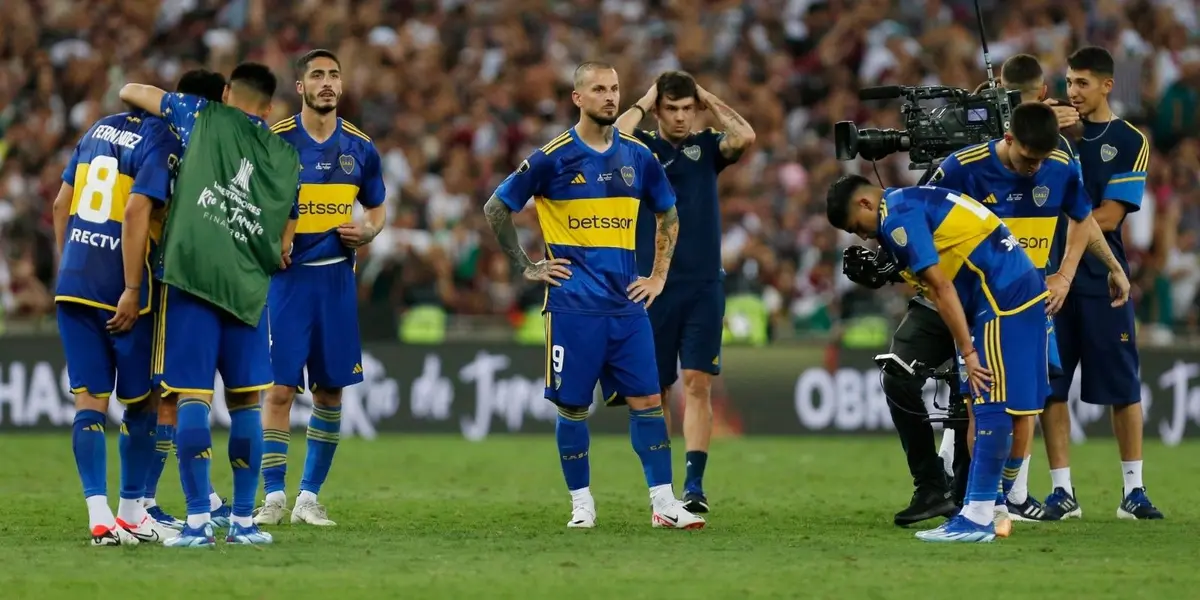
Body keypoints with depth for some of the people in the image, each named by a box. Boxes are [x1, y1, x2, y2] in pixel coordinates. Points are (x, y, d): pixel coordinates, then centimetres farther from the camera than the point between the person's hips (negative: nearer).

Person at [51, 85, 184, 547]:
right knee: (142, 401, 9)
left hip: (73, 283, 6)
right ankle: (131, 513, 16)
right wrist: (132, 291, -18)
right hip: (118, 290, -6)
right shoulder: (166, 144, -10)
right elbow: (136, 214, -19)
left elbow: (61, 205, 15)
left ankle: (98, 513, -6)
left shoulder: (100, 129, 13)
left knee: (89, 399, 3)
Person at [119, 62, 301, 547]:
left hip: (191, 275, -2)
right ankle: (243, 521, 12)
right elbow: (284, 248, 19)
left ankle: (198, 521, -9)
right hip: (246, 287, 2)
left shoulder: (204, 118, 7)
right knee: (245, 402, 11)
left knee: (192, 398, -4)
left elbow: (131, 92, 17)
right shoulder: (287, 161, 15)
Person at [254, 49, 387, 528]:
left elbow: (377, 207, 17)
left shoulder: (358, 147, 6)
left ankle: (309, 496, 14)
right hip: (287, 275, -4)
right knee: (280, 387, -8)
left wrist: (368, 231, -4)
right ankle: (274, 497, -2)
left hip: (337, 277, 4)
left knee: (330, 390, 5)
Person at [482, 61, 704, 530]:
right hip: (573, 305, -3)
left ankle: (664, 503, 0)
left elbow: (669, 214, 22)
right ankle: (581, 504, 11)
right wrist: (526, 267, 1)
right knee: (572, 404, 0)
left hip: (627, 303, 3)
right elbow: (496, 208, 3)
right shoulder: (552, 157, -4)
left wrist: (658, 276, 15)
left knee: (647, 399, -2)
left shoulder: (637, 156, 7)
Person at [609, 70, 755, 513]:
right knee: (655, 388, 4)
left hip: (704, 284, 0)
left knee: (697, 382, -9)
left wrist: (709, 100, 0)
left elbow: (745, 136, -11)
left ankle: (694, 482, -13)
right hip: (653, 284, 0)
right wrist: (644, 102, -4)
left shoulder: (706, 146, 9)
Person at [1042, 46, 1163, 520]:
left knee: (1122, 386, 0)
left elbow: (1108, 217, -6)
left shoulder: (1130, 142, 1)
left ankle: (1134, 490, 8)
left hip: (1101, 278, -2)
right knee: (1051, 386, 0)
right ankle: (1062, 491, 6)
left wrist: (1060, 228, -12)